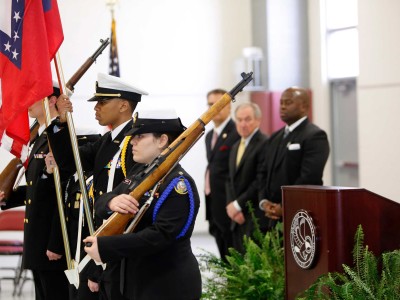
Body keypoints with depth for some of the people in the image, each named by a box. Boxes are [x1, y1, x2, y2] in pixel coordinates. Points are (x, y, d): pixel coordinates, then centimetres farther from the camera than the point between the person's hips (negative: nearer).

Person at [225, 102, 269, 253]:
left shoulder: (265, 144, -10)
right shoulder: (236, 147, 20)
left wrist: (238, 204, -11)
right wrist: (231, 206, 2)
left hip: (256, 218, -8)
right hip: (238, 218, 8)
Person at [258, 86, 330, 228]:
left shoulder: (315, 136, -8)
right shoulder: (275, 137, 18)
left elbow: (309, 178, -17)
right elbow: (265, 173, 18)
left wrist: (285, 207, -14)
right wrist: (264, 201, 1)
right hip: (275, 217, 7)